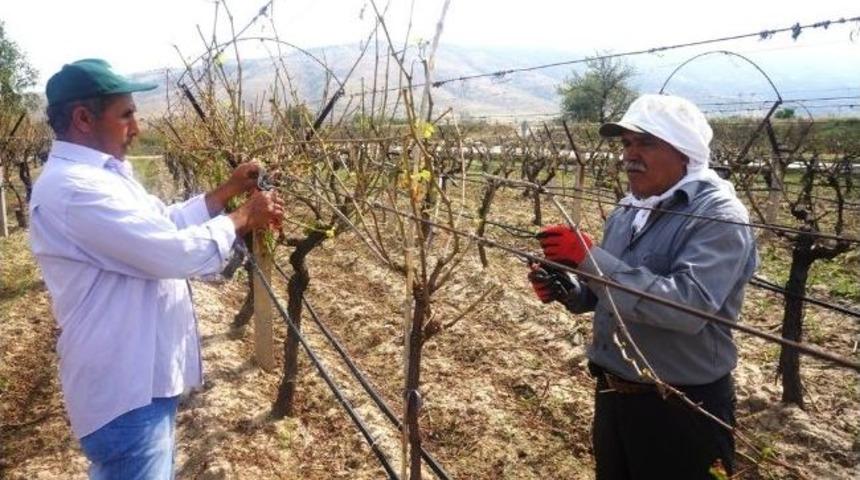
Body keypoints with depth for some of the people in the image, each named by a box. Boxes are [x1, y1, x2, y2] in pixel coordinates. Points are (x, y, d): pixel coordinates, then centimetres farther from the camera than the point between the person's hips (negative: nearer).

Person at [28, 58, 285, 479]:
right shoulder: (74, 188, -24)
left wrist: (228, 190, 9)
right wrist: (244, 218, -14)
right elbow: (173, 252, -28)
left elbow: (165, 225, 16)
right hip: (124, 391, -11)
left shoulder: (99, 174, 10)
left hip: (137, 377, 11)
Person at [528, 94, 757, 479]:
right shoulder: (629, 209, 4)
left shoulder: (720, 216, -20)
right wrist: (565, 290, -7)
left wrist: (589, 258, -35)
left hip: (683, 409, -7)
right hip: (612, 395, 7)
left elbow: (689, 306, -34)